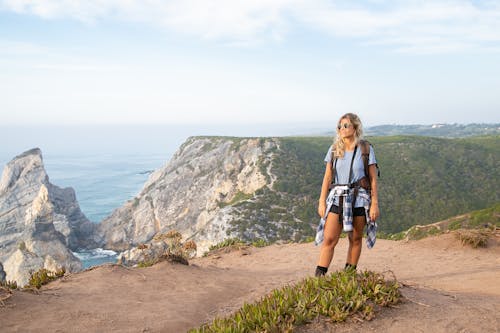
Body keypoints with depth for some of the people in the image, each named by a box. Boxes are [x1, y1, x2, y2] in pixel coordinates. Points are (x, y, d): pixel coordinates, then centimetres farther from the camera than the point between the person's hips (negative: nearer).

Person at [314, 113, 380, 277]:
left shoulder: (366, 149, 0)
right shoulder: (334, 150, 6)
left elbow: (373, 179, 1)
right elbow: (327, 177, 7)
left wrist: (375, 204, -4)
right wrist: (322, 202, 3)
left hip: (358, 198, -1)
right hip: (337, 197, 1)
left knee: (355, 239, 7)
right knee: (329, 239, -6)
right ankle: (319, 276, -4)